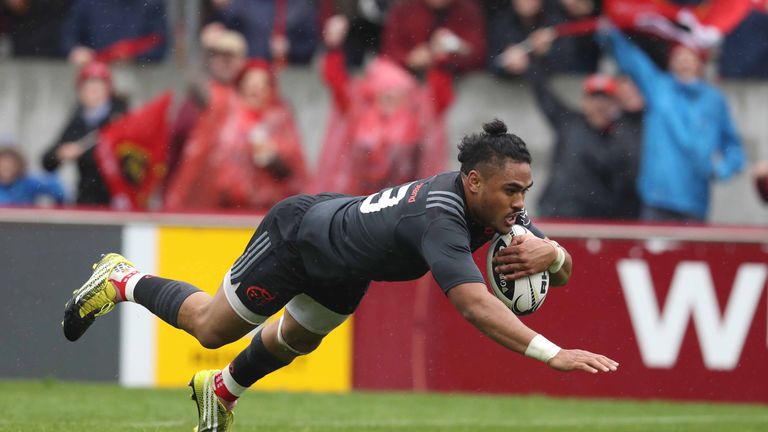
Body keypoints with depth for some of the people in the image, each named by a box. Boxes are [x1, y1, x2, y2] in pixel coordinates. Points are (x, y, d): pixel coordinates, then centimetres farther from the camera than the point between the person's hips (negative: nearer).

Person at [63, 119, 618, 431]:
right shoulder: (442, 220, -46)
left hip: (342, 270, 8)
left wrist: (549, 252, -39)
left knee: (295, 341, 31)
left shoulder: (500, 209, -22)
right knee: (211, 327, 12)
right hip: (297, 233, -8)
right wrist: (552, 353, -67)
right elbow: (474, 304, -59)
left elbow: (563, 269, -15)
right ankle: (123, 282, 37)